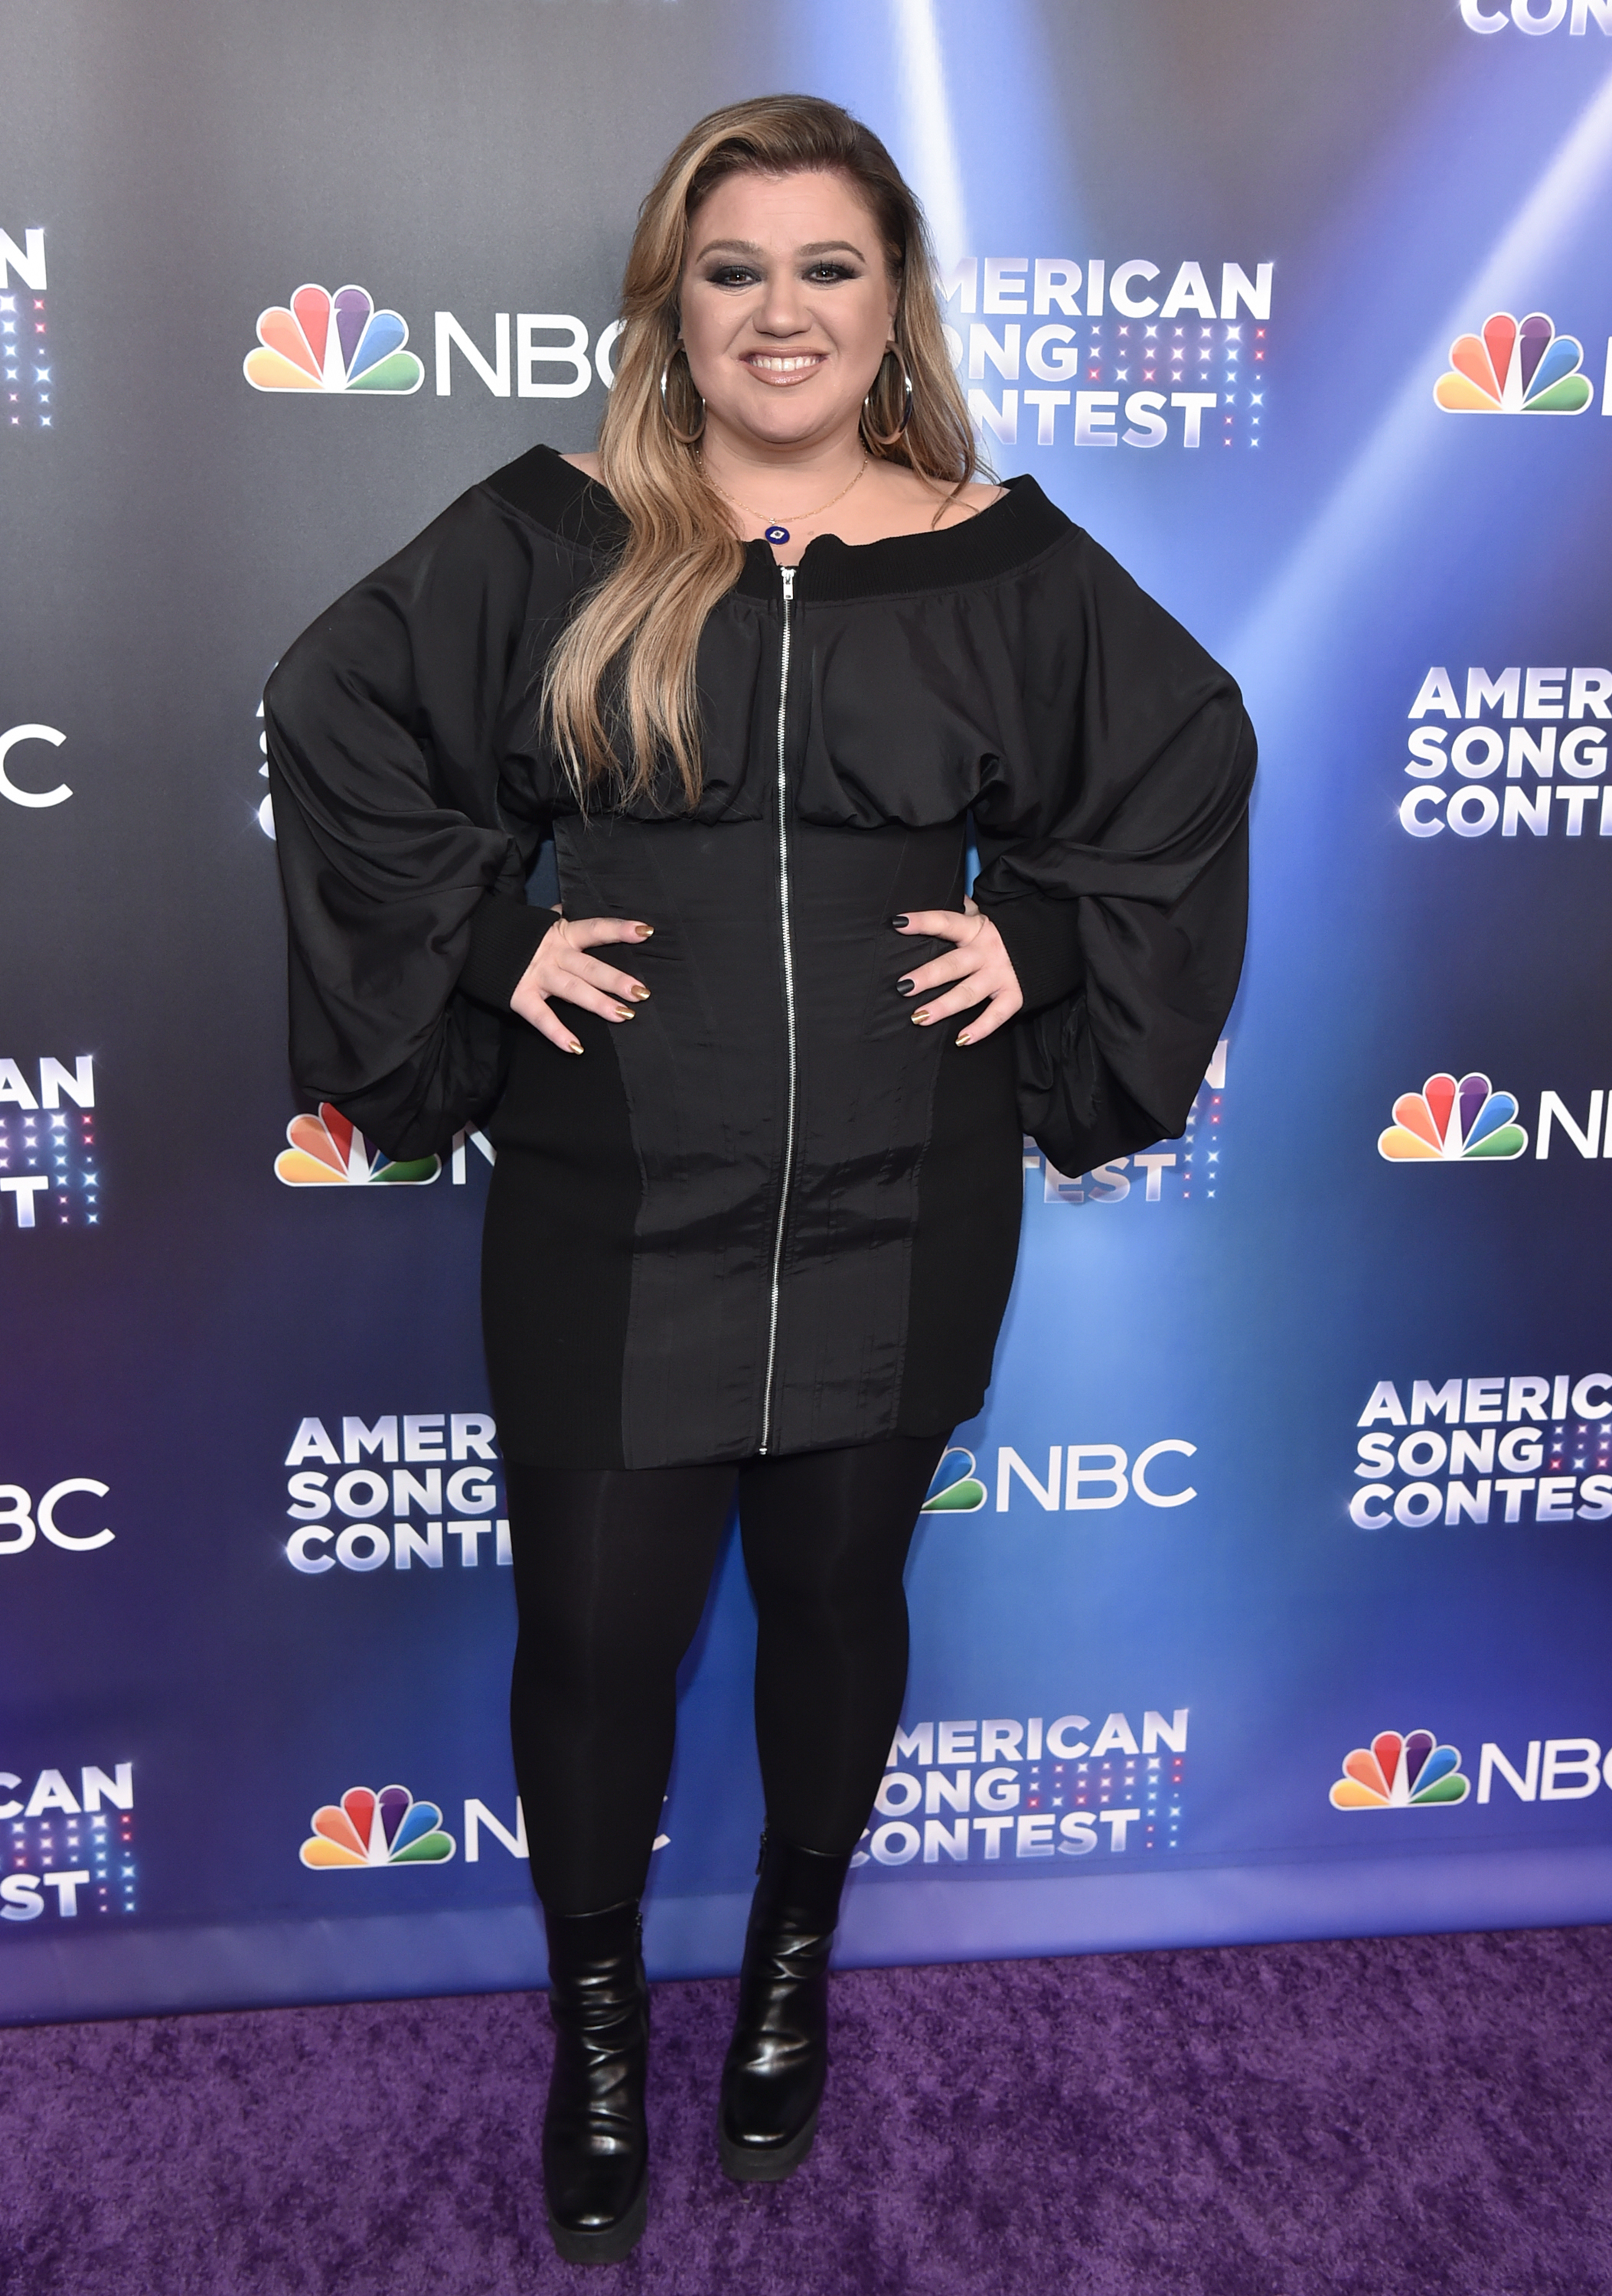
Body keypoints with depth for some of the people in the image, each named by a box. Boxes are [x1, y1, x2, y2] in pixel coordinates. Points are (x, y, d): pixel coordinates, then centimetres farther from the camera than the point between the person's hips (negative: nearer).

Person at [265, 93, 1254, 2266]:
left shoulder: (1001, 561, 3)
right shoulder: (549, 539, 0)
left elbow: (1194, 755, 12)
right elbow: (330, 718, 4)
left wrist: (1048, 948, 1)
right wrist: (478, 942, -5)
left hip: (900, 1214, 1)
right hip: (609, 1220, -1)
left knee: (835, 1596, 17)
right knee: (595, 1632, 7)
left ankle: (796, 1954, 45)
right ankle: (597, 2016, 36)